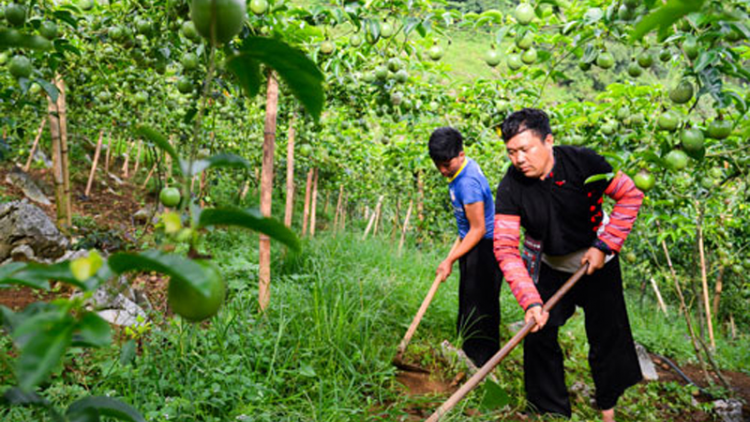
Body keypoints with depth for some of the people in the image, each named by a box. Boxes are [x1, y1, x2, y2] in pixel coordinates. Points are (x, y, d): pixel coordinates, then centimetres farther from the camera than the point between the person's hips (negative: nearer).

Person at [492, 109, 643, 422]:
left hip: (597, 260, -1)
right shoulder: (510, 188, -23)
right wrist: (531, 301, -38)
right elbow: (505, 249, -28)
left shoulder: (583, 162, -26)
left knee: (607, 336, 7)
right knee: (539, 335, -2)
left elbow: (630, 196, -14)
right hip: (549, 268, 1)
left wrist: (604, 245, -21)